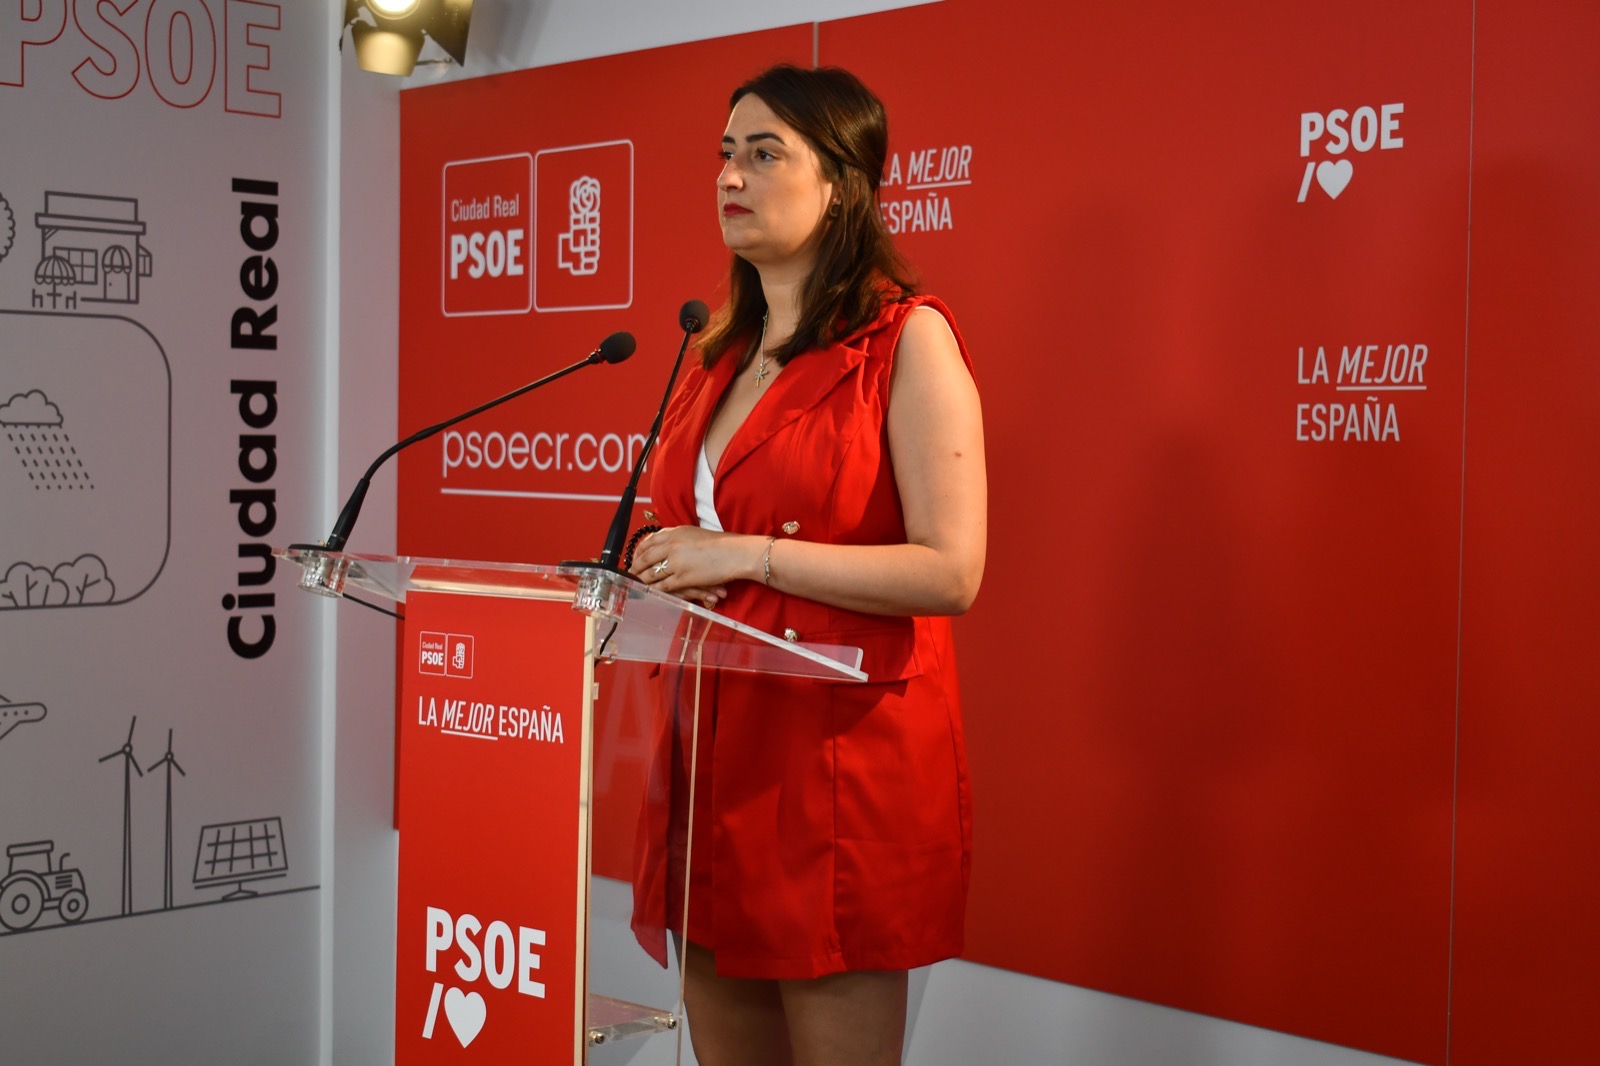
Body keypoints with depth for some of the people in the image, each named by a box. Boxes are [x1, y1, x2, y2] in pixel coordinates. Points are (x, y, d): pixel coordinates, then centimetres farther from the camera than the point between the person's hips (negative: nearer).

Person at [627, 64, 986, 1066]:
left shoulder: (907, 338, -7)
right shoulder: (724, 353, 15)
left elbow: (951, 573, -16)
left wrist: (747, 554, -16)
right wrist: (667, 571, 4)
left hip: (841, 757, -7)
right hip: (711, 753, 7)